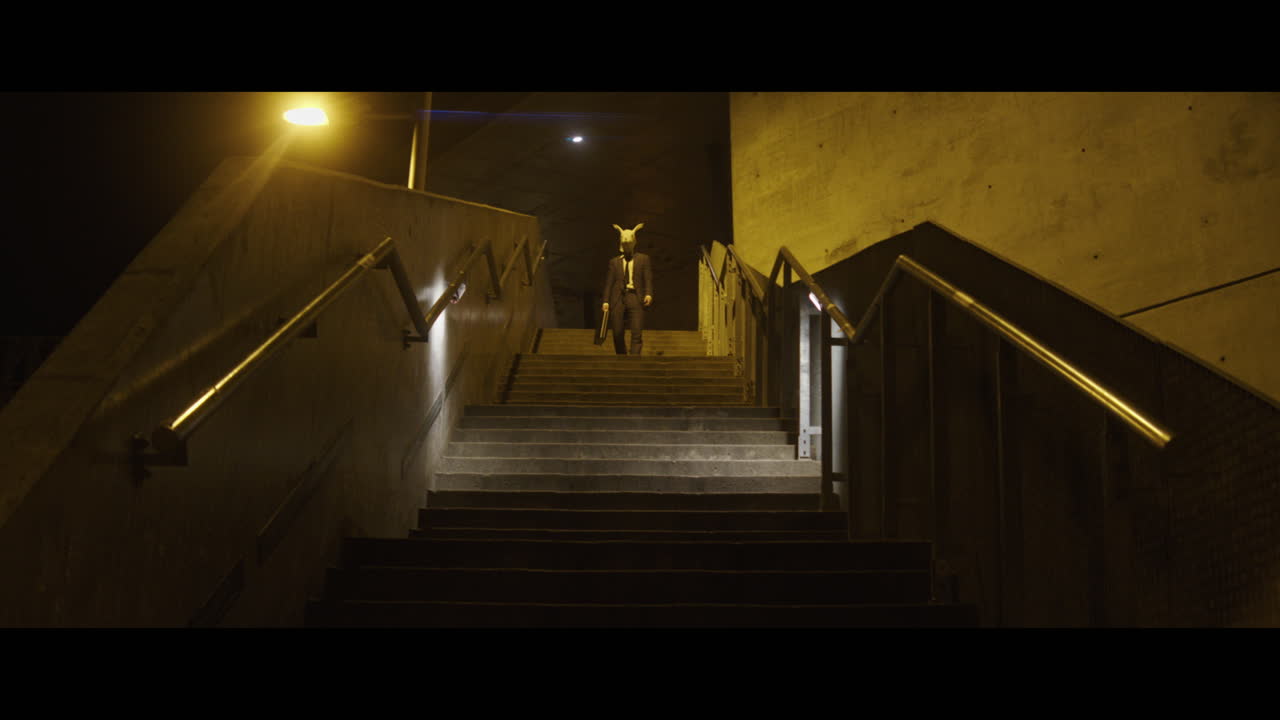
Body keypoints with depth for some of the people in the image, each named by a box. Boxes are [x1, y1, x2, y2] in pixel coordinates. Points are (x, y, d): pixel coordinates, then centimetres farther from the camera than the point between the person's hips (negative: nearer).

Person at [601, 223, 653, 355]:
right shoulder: (614, 262, 19)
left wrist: (649, 294, -13)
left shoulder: (643, 259, 15)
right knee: (617, 333, 0)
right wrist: (606, 301, 0)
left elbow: (648, 278, 5)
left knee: (637, 333, -13)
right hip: (618, 299, 2)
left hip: (635, 298, -2)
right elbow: (608, 282, 12)